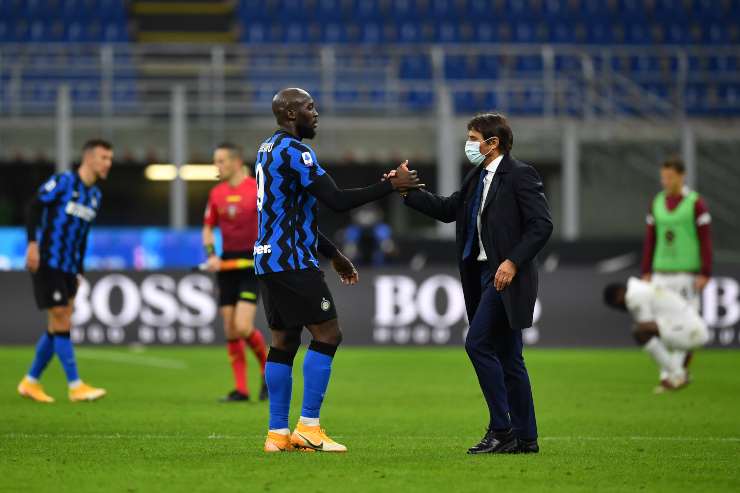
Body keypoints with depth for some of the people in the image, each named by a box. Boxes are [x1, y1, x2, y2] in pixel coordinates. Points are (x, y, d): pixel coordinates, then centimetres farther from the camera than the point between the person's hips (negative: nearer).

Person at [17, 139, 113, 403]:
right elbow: (35, 206, -12)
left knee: (57, 328, 7)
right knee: (62, 324, -9)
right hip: (47, 263, -8)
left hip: (68, 269, 8)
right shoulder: (63, 181, -8)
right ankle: (76, 386, -8)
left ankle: (31, 382, 18)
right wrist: (33, 242, -23)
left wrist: (79, 271, 17)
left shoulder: (95, 195, 14)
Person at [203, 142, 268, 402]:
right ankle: (241, 389, 9)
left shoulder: (257, 190, -8)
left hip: (252, 263, -6)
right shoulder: (217, 194, 9)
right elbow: (208, 227, 18)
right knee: (230, 330, 2)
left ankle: (268, 369, 10)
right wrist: (211, 254, 2)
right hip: (227, 264, 6)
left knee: (243, 327, -17)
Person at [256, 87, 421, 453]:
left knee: (283, 341, 9)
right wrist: (391, 186, -12)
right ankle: (309, 427, -9)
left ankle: (278, 433, 8)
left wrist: (332, 254, 27)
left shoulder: (269, 150, 18)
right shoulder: (293, 150, -14)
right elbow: (337, 201, -20)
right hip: (292, 262, -10)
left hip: (269, 259, 10)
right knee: (327, 335, -7)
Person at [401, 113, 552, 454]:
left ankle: (501, 429, -12)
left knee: (477, 343, -15)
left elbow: (541, 225, -16)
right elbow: (447, 209, 20)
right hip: (483, 273, 9)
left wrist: (513, 262, -21)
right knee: (507, 357, 9)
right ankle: (525, 437, 13)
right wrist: (408, 191, 11)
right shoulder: (477, 178, 16)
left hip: (506, 276, -9)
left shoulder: (520, 175, -10)